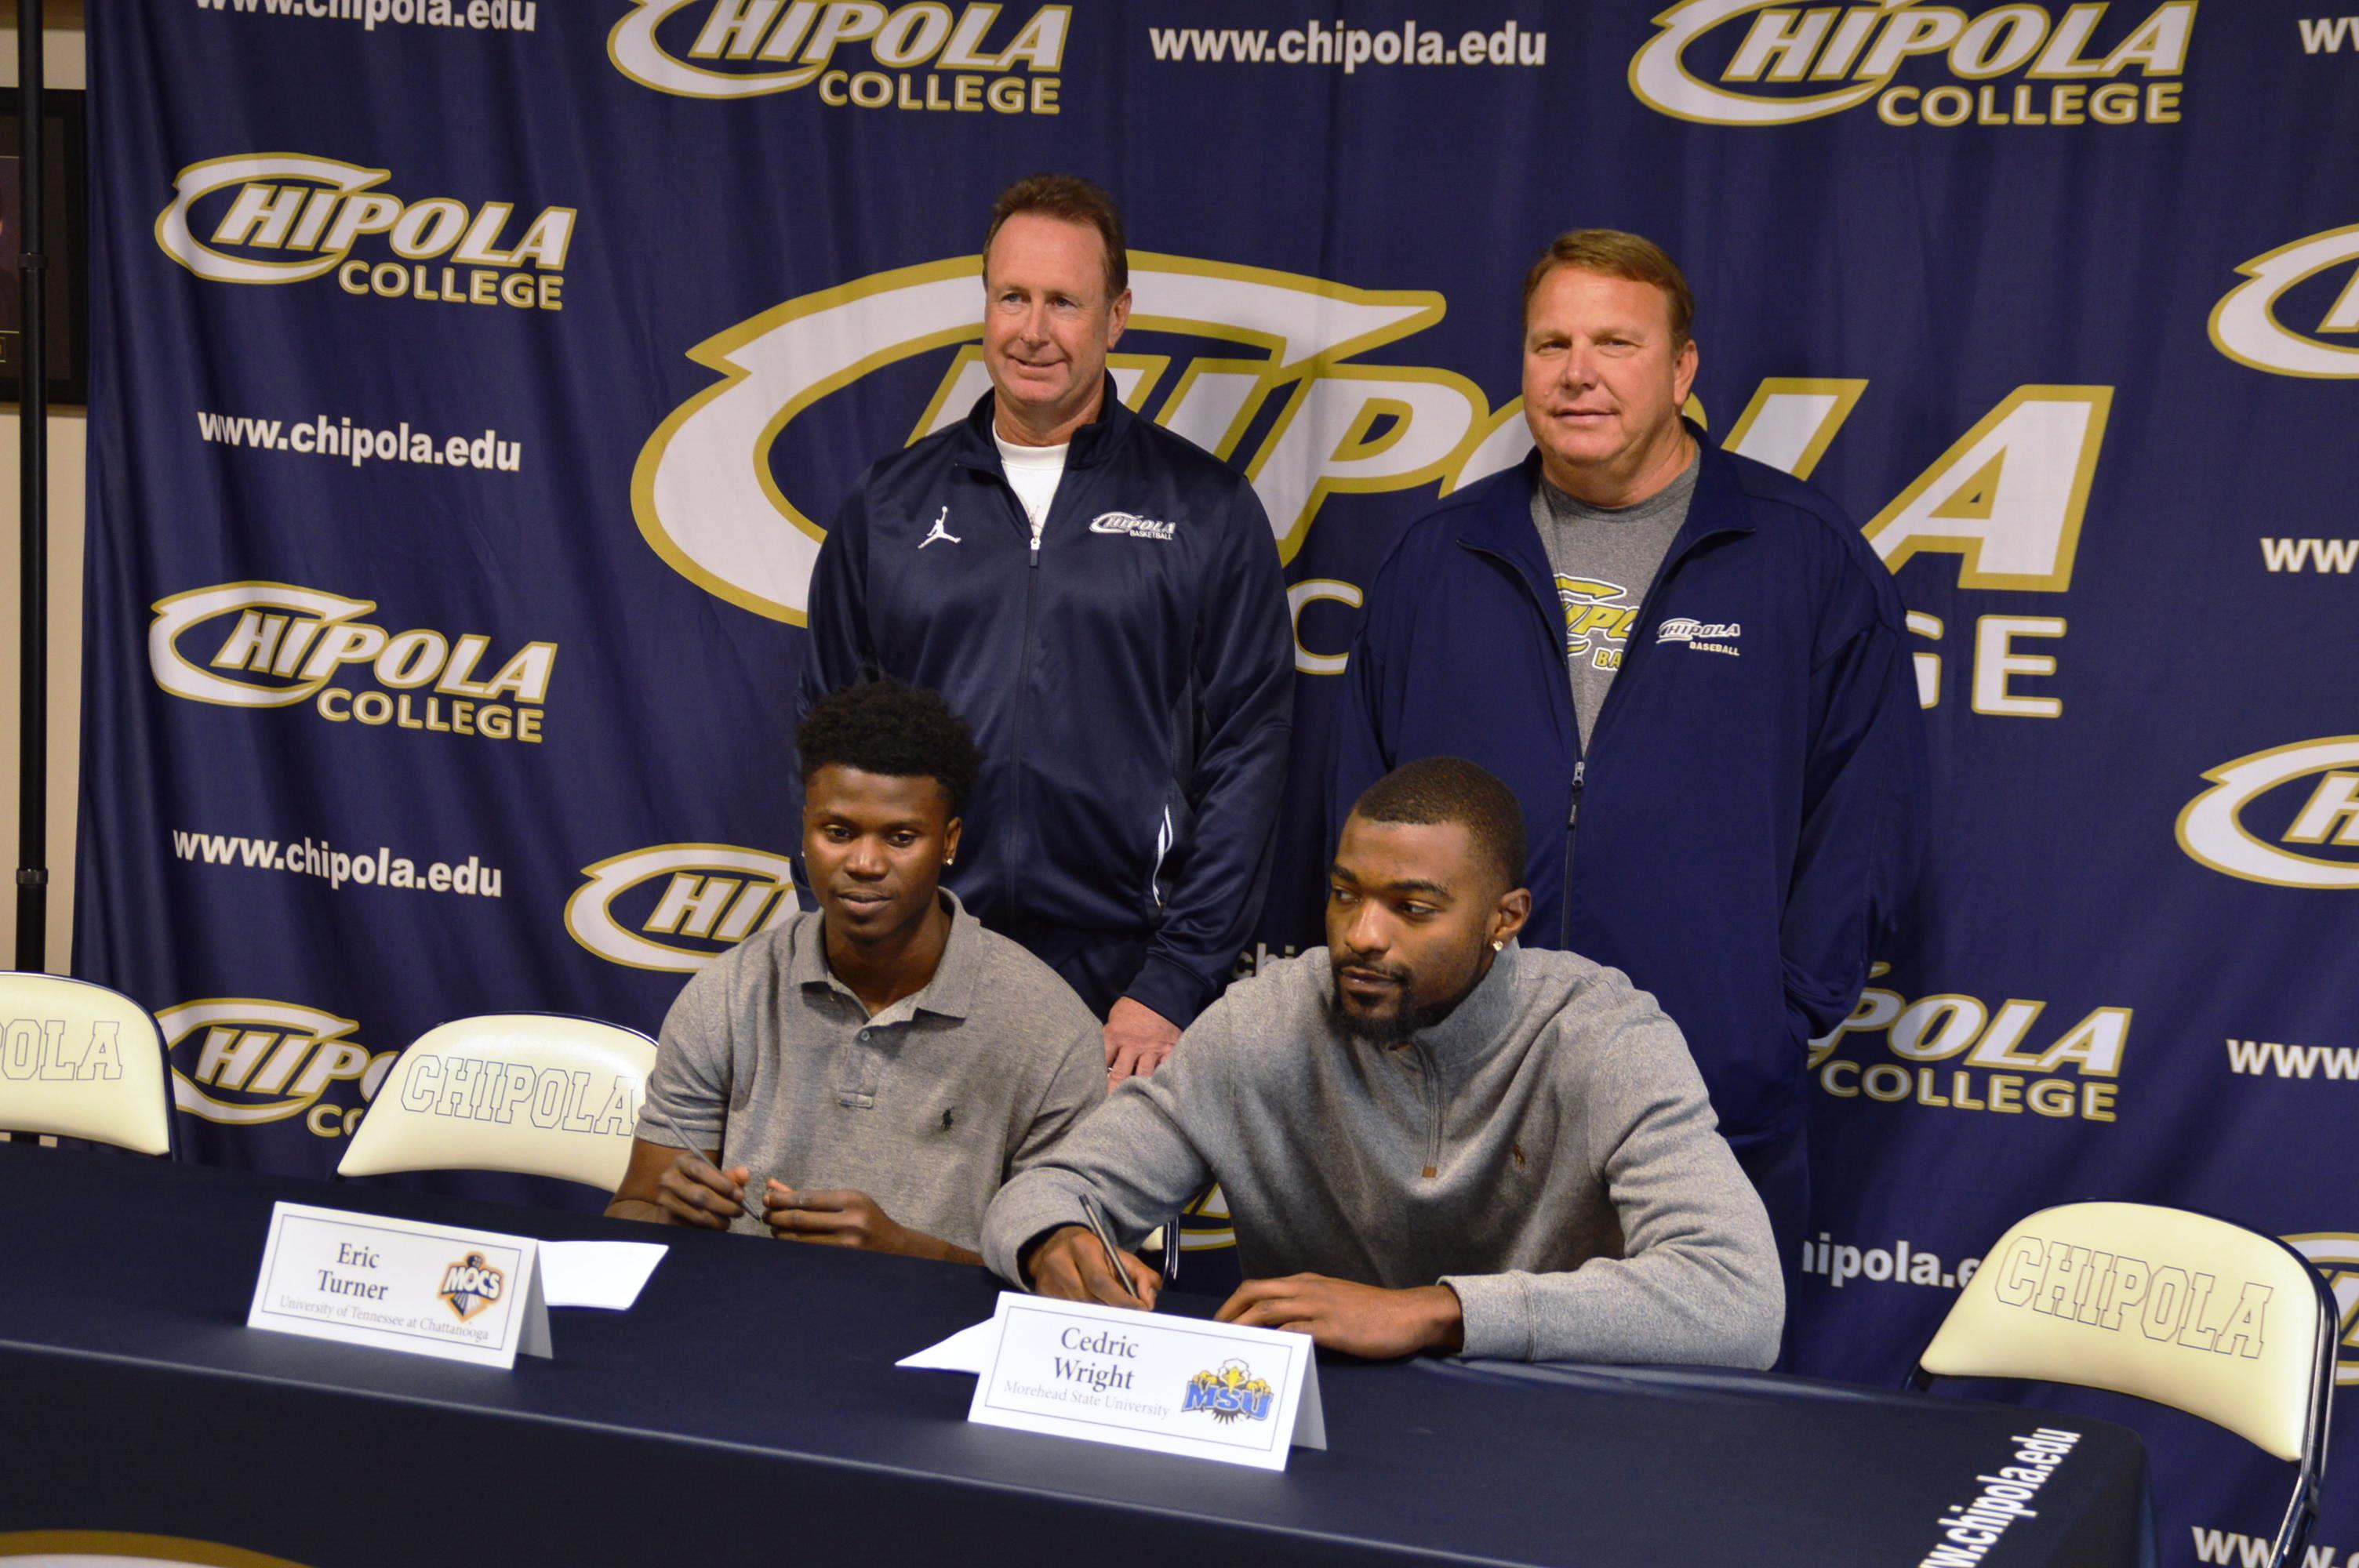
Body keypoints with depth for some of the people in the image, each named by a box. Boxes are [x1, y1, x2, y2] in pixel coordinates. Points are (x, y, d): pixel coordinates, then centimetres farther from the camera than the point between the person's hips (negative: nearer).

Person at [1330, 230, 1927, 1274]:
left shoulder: (1808, 556, 4)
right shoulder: (1438, 559, 12)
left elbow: (1868, 810, 3)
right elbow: (1361, 808, 15)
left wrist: (1786, 1012, -4)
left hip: (1714, 1106, -2)